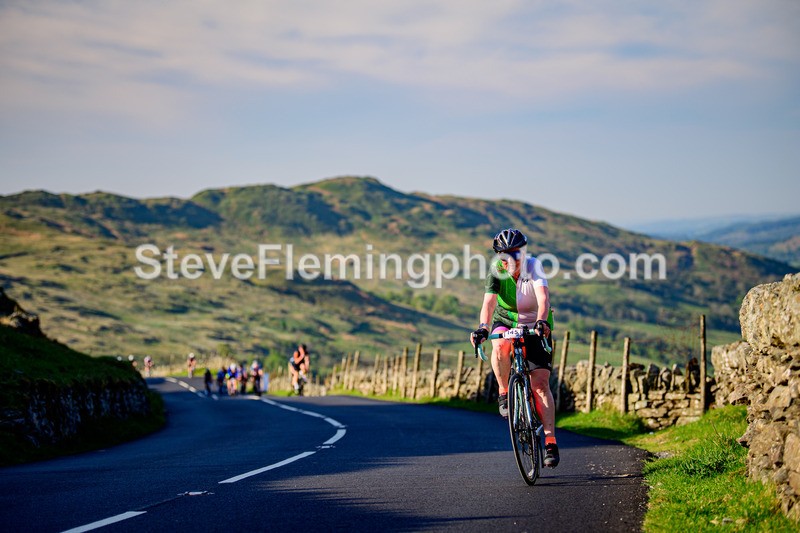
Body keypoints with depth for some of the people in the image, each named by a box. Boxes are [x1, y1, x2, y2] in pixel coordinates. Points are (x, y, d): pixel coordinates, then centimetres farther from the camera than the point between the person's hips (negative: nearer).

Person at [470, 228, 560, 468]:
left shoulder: (533, 266, -22)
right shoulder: (496, 272, -18)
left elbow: (543, 297, -36)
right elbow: (489, 302, -31)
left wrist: (541, 321, -56)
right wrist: (482, 328, -50)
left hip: (534, 325, -1)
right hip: (505, 322, 1)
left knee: (541, 383, -12)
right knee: (500, 348, -36)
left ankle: (550, 442, -11)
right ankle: (504, 393, -11)